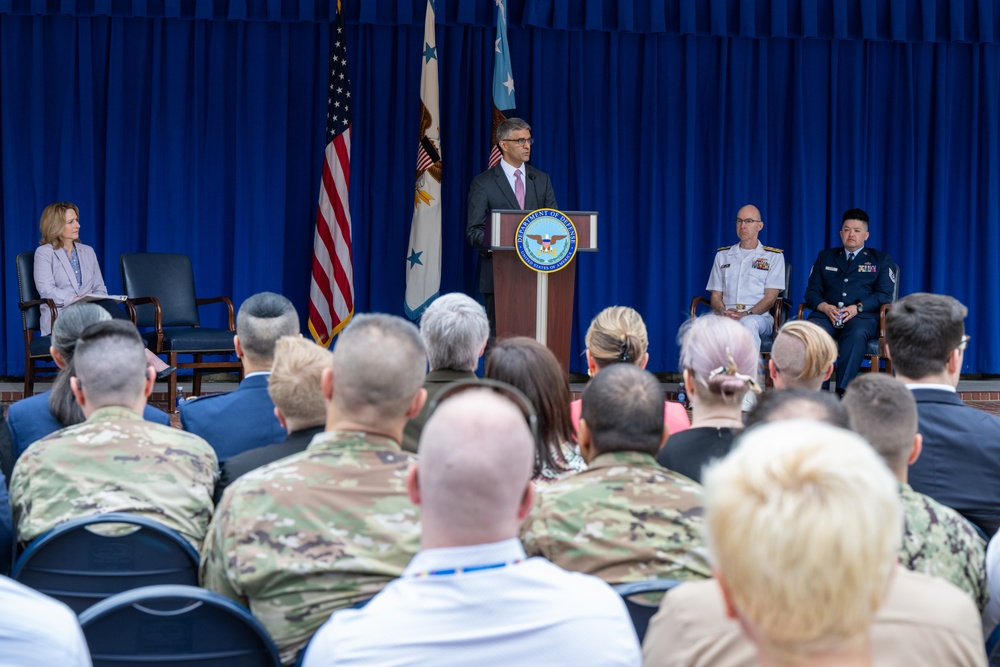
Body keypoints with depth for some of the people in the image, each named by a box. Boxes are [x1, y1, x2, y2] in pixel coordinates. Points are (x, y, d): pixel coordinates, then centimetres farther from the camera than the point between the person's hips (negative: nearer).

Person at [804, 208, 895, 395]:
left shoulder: (880, 259, 19)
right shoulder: (825, 257, 25)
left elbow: (884, 295, 6)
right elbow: (811, 292, 16)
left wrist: (857, 308, -12)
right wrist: (825, 307, -7)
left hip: (862, 316, -2)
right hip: (827, 314, 2)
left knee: (857, 333, -40)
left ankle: (842, 392, -47)